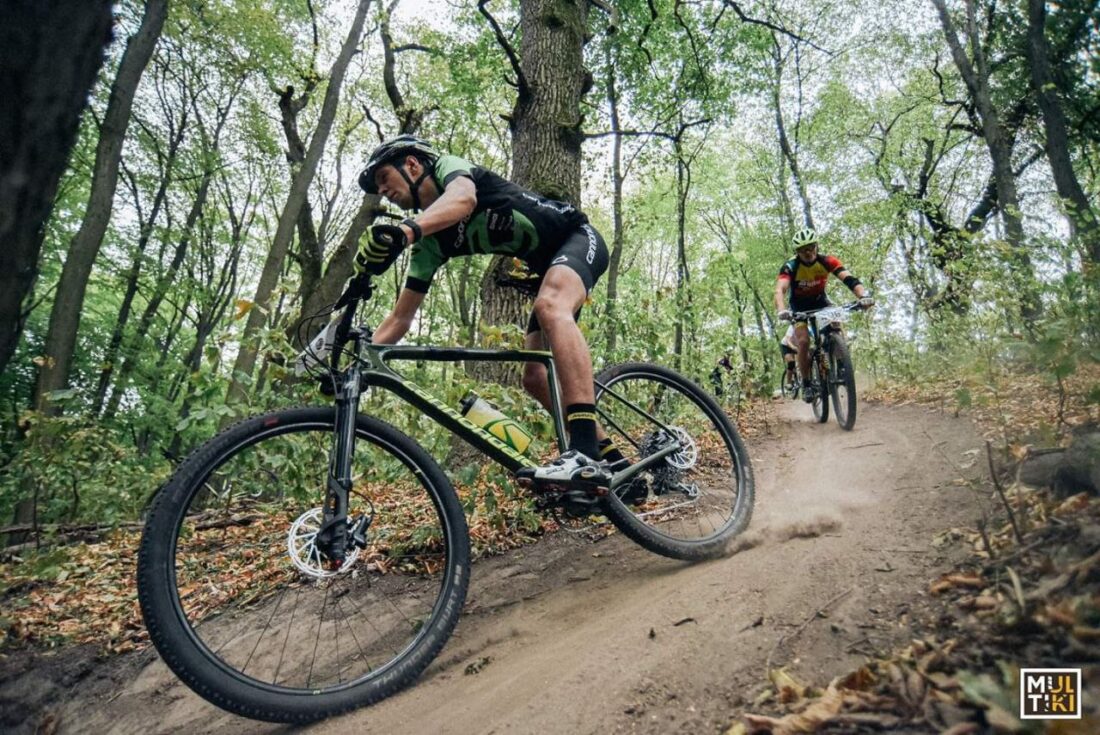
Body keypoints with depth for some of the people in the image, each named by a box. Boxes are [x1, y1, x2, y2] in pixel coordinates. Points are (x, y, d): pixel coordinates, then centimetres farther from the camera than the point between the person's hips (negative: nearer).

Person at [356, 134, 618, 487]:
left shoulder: (450, 167, -11)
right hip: (549, 266, 8)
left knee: (551, 307, -39)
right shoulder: (430, 242, 6)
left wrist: (403, 231, -56)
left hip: (578, 237, -8)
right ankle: (613, 461, 7)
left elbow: (464, 199, -39)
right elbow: (400, 317, 3)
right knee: (535, 378, -2)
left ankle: (586, 454, -47)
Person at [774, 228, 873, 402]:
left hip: (820, 302, 2)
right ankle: (806, 384, -5)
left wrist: (864, 295, -52)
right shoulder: (790, 267, -28)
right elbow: (780, 290, -43)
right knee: (803, 341, -21)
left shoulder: (827, 261, -22)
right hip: (799, 307, -2)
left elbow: (849, 279, -33)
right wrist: (782, 311, -63)